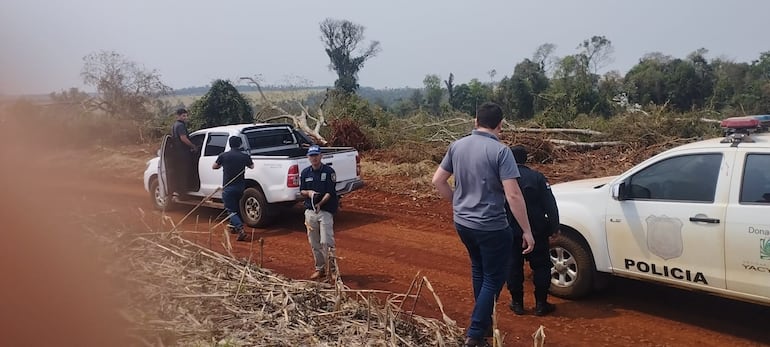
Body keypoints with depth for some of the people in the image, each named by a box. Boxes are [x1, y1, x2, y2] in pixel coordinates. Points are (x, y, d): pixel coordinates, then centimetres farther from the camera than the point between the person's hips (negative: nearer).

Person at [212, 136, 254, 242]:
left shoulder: (223, 156, -7)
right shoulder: (245, 156, -2)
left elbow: (214, 167, 9)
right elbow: (252, 166, 18)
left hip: (228, 187, -3)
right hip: (240, 187, 3)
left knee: (231, 210, -2)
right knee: (236, 207, 25)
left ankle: (240, 229, -20)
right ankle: (234, 226, 33)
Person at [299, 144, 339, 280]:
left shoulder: (329, 171, -6)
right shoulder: (305, 173, 8)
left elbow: (330, 192, -11)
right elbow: (301, 191, 13)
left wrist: (320, 203, -25)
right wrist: (309, 192, -10)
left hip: (326, 210, -5)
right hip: (310, 211, 5)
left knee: (326, 242, -11)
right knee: (314, 243, 10)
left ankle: (331, 267, 1)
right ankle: (319, 268, 23)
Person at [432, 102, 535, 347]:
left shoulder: (457, 146, 1)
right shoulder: (500, 151, -17)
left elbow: (438, 180, 7)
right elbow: (513, 195, -21)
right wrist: (527, 230, -14)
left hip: (462, 223, 7)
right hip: (491, 227, -6)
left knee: (479, 270, 25)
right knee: (494, 278, 8)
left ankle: (484, 321, 38)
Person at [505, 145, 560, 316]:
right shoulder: (537, 177, -5)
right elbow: (550, 205, -8)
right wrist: (553, 227, 0)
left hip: (511, 233, 1)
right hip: (536, 232, 0)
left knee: (514, 267, 11)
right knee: (541, 267, 10)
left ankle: (517, 303, 17)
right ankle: (541, 304, 13)